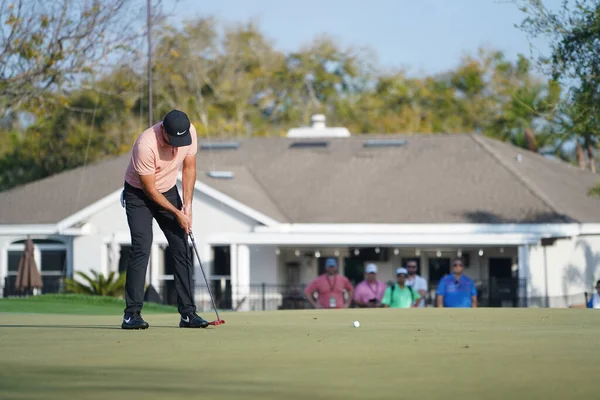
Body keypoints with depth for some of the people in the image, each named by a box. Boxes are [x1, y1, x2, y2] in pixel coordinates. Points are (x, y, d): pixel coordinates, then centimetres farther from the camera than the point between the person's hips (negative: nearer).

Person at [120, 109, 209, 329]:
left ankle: (188, 313, 2)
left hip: (168, 191, 5)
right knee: (141, 249, -18)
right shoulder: (146, 145, -33)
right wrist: (177, 214, -17)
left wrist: (187, 205, -7)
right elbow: (149, 189, -22)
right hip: (139, 194, -5)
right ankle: (132, 313, -16)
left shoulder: (190, 132, -17)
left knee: (182, 250, -1)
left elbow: (189, 167, 0)